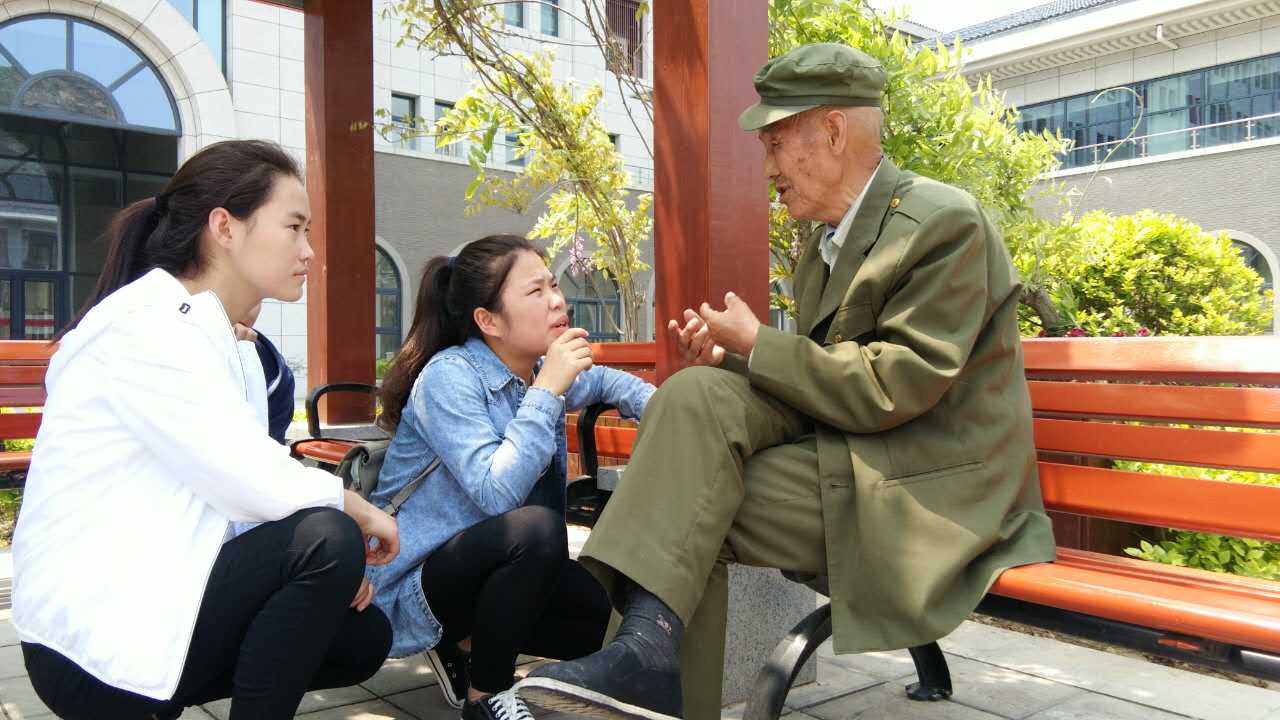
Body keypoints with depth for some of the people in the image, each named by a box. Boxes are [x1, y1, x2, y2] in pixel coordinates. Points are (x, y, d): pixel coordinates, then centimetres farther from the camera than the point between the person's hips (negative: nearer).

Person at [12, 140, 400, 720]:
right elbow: (259, 486, -26)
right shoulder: (149, 325, -19)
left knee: (363, 638, 10)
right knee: (327, 538, -24)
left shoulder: (208, 333, 11)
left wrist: (345, 539, -8)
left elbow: (237, 485, 6)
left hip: (152, 603, 9)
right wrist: (358, 510, -8)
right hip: (96, 638, -9)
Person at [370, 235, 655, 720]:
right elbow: (498, 493, -33)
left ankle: (467, 645, 12)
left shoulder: (540, 370, 0)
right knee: (536, 527, -34)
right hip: (413, 584, -7)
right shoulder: (449, 376, -22)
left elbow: (606, 381, 21)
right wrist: (547, 390, -29)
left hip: (486, 569, 8)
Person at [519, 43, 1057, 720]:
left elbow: (887, 390, -20)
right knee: (697, 394, -16)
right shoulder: (828, 239, 12)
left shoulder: (943, 223, -14)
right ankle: (648, 643, -18)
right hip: (843, 449, 8)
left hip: (925, 488, -8)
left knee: (687, 510, -22)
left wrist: (757, 343, -12)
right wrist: (727, 359, -2)